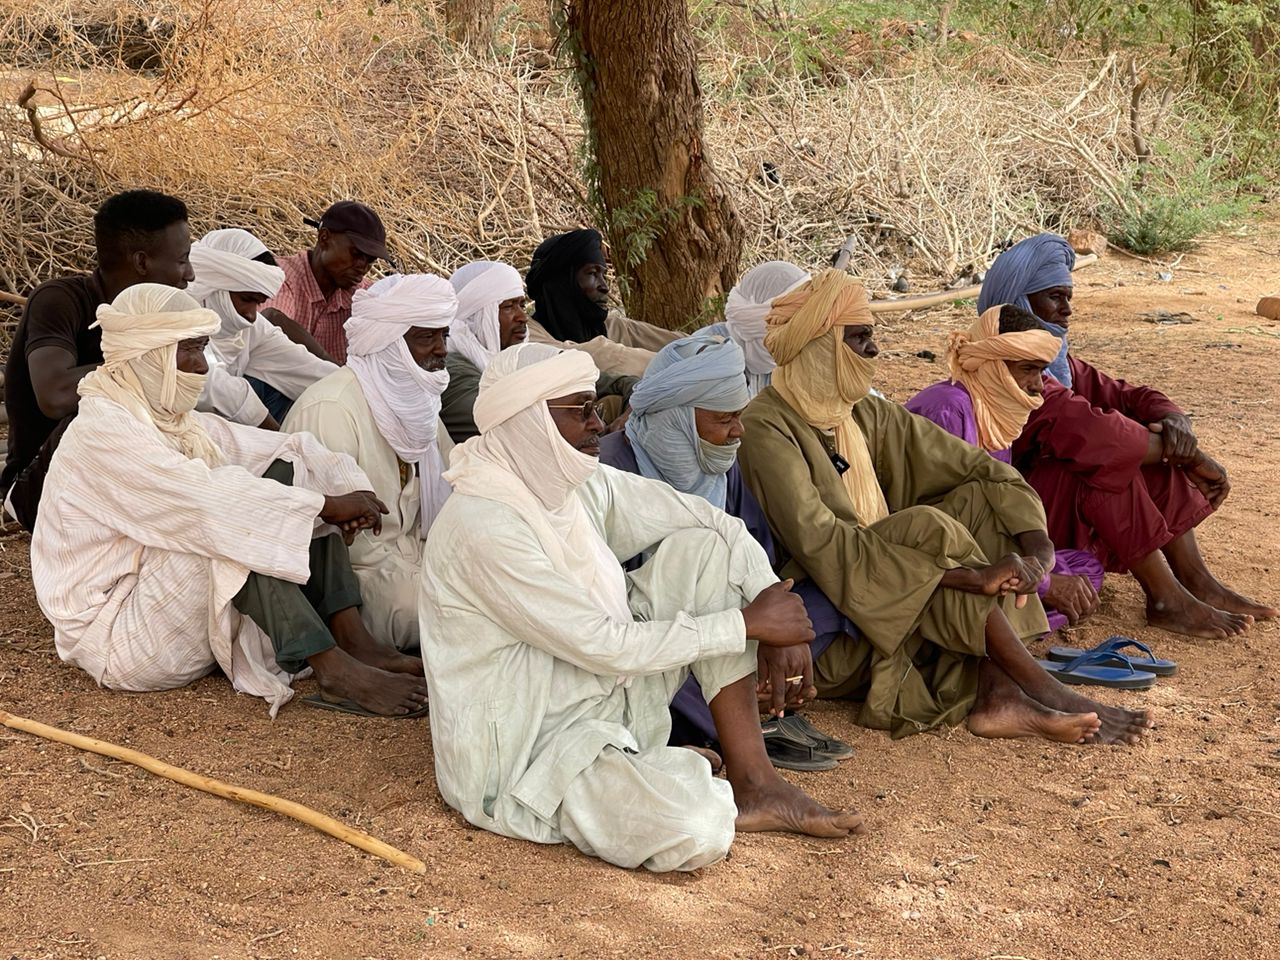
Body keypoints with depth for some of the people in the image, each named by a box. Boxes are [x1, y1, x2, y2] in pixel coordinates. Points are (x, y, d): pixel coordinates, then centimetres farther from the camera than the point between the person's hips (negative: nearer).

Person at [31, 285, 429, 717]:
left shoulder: (176, 419, 8)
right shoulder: (102, 431, -19)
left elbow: (285, 449, 1)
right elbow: (206, 502, -28)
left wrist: (346, 488, -18)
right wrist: (328, 505, -25)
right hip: (115, 633, -8)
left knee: (288, 473, -4)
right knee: (236, 524, -27)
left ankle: (353, 639, -14)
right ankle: (334, 669, -28)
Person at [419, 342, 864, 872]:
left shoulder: (583, 485, 0)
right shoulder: (484, 526, -24)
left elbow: (715, 522, 6)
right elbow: (602, 646, -24)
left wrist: (772, 603, -10)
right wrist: (747, 624, -18)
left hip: (604, 694, 9)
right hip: (522, 750, -9)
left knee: (704, 550, -4)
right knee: (696, 833, -33)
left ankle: (755, 783, -4)